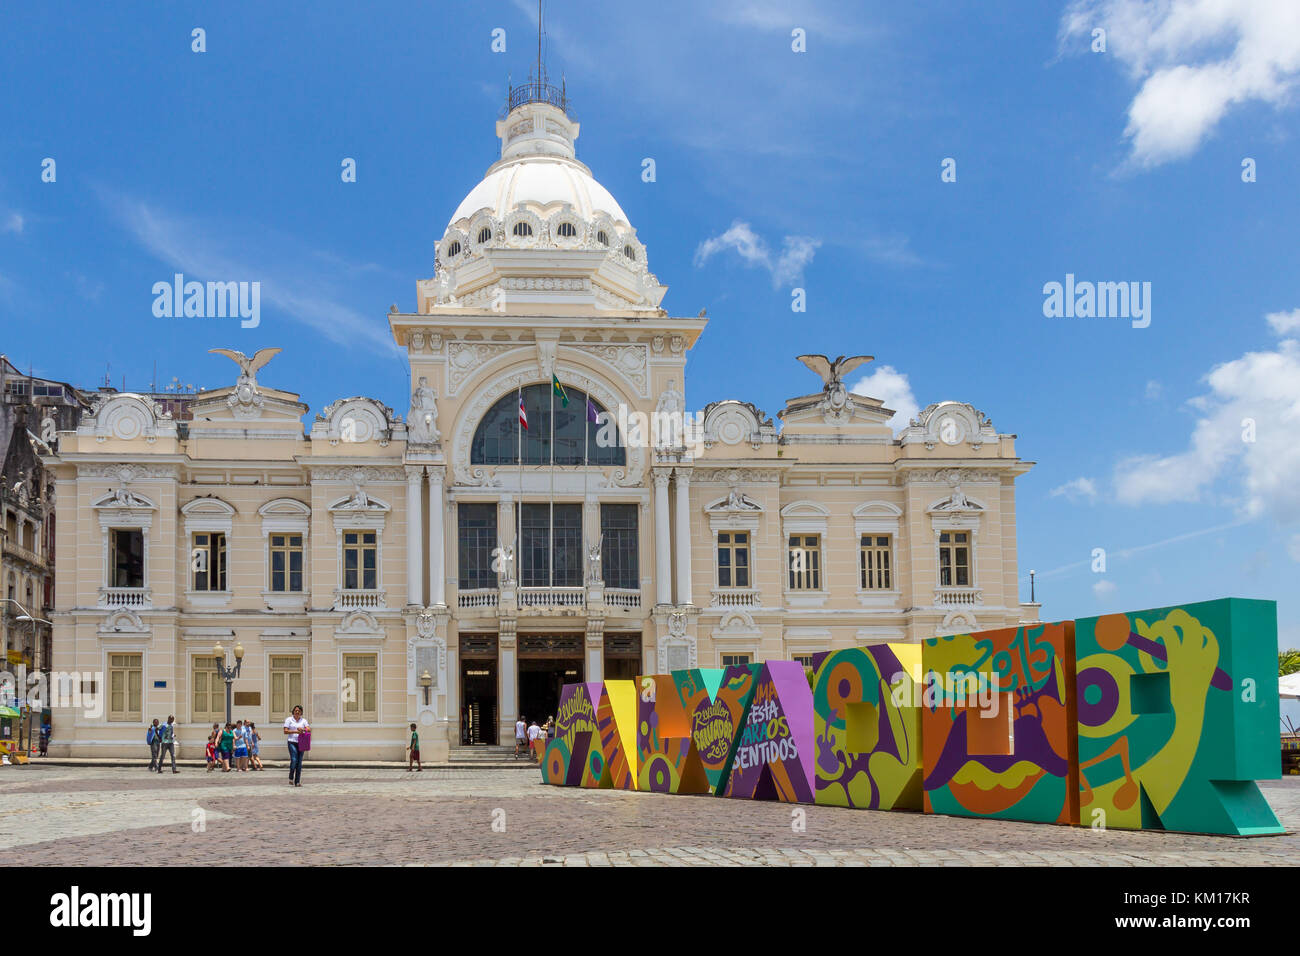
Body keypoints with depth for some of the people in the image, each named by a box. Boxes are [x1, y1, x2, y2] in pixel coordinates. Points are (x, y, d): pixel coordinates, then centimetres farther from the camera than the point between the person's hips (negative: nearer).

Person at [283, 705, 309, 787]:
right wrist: (296, 731, -14)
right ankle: (291, 778, 5)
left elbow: (309, 729, 0)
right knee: (294, 760, -16)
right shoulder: (289, 720, 5)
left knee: (299, 763, 0)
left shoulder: (303, 721, 12)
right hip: (292, 742, -3)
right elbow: (285, 731, -3)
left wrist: (302, 729, -19)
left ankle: (297, 782, 3)